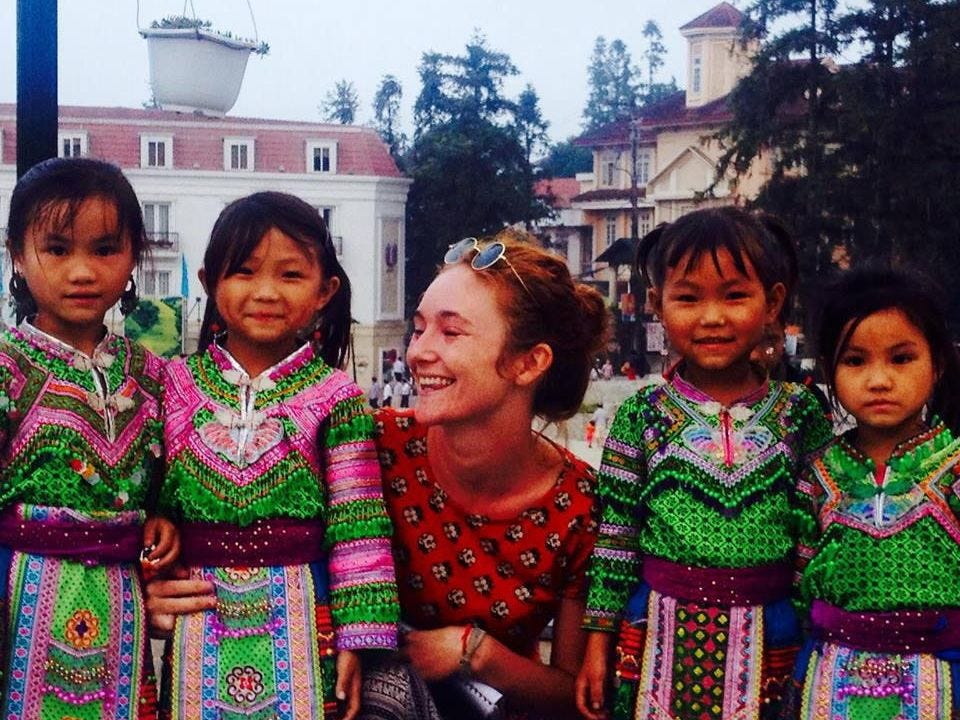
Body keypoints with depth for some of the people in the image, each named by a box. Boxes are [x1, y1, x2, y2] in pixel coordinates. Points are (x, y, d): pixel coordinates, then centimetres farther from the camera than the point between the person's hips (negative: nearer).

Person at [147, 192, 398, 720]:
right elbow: (149, 497, 7)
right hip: (199, 613, 2)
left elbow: (356, 525, -6)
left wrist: (356, 637, -9)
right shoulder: (177, 385, 3)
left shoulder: (335, 397, -4)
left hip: (299, 613, -2)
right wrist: (147, 593, 0)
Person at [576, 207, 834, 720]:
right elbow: (613, 535, 1)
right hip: (660, 637, 0)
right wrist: (599, 640, 0)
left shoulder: (799, 416, 0)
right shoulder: (642, 416, -2)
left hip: (768, 640, 1)